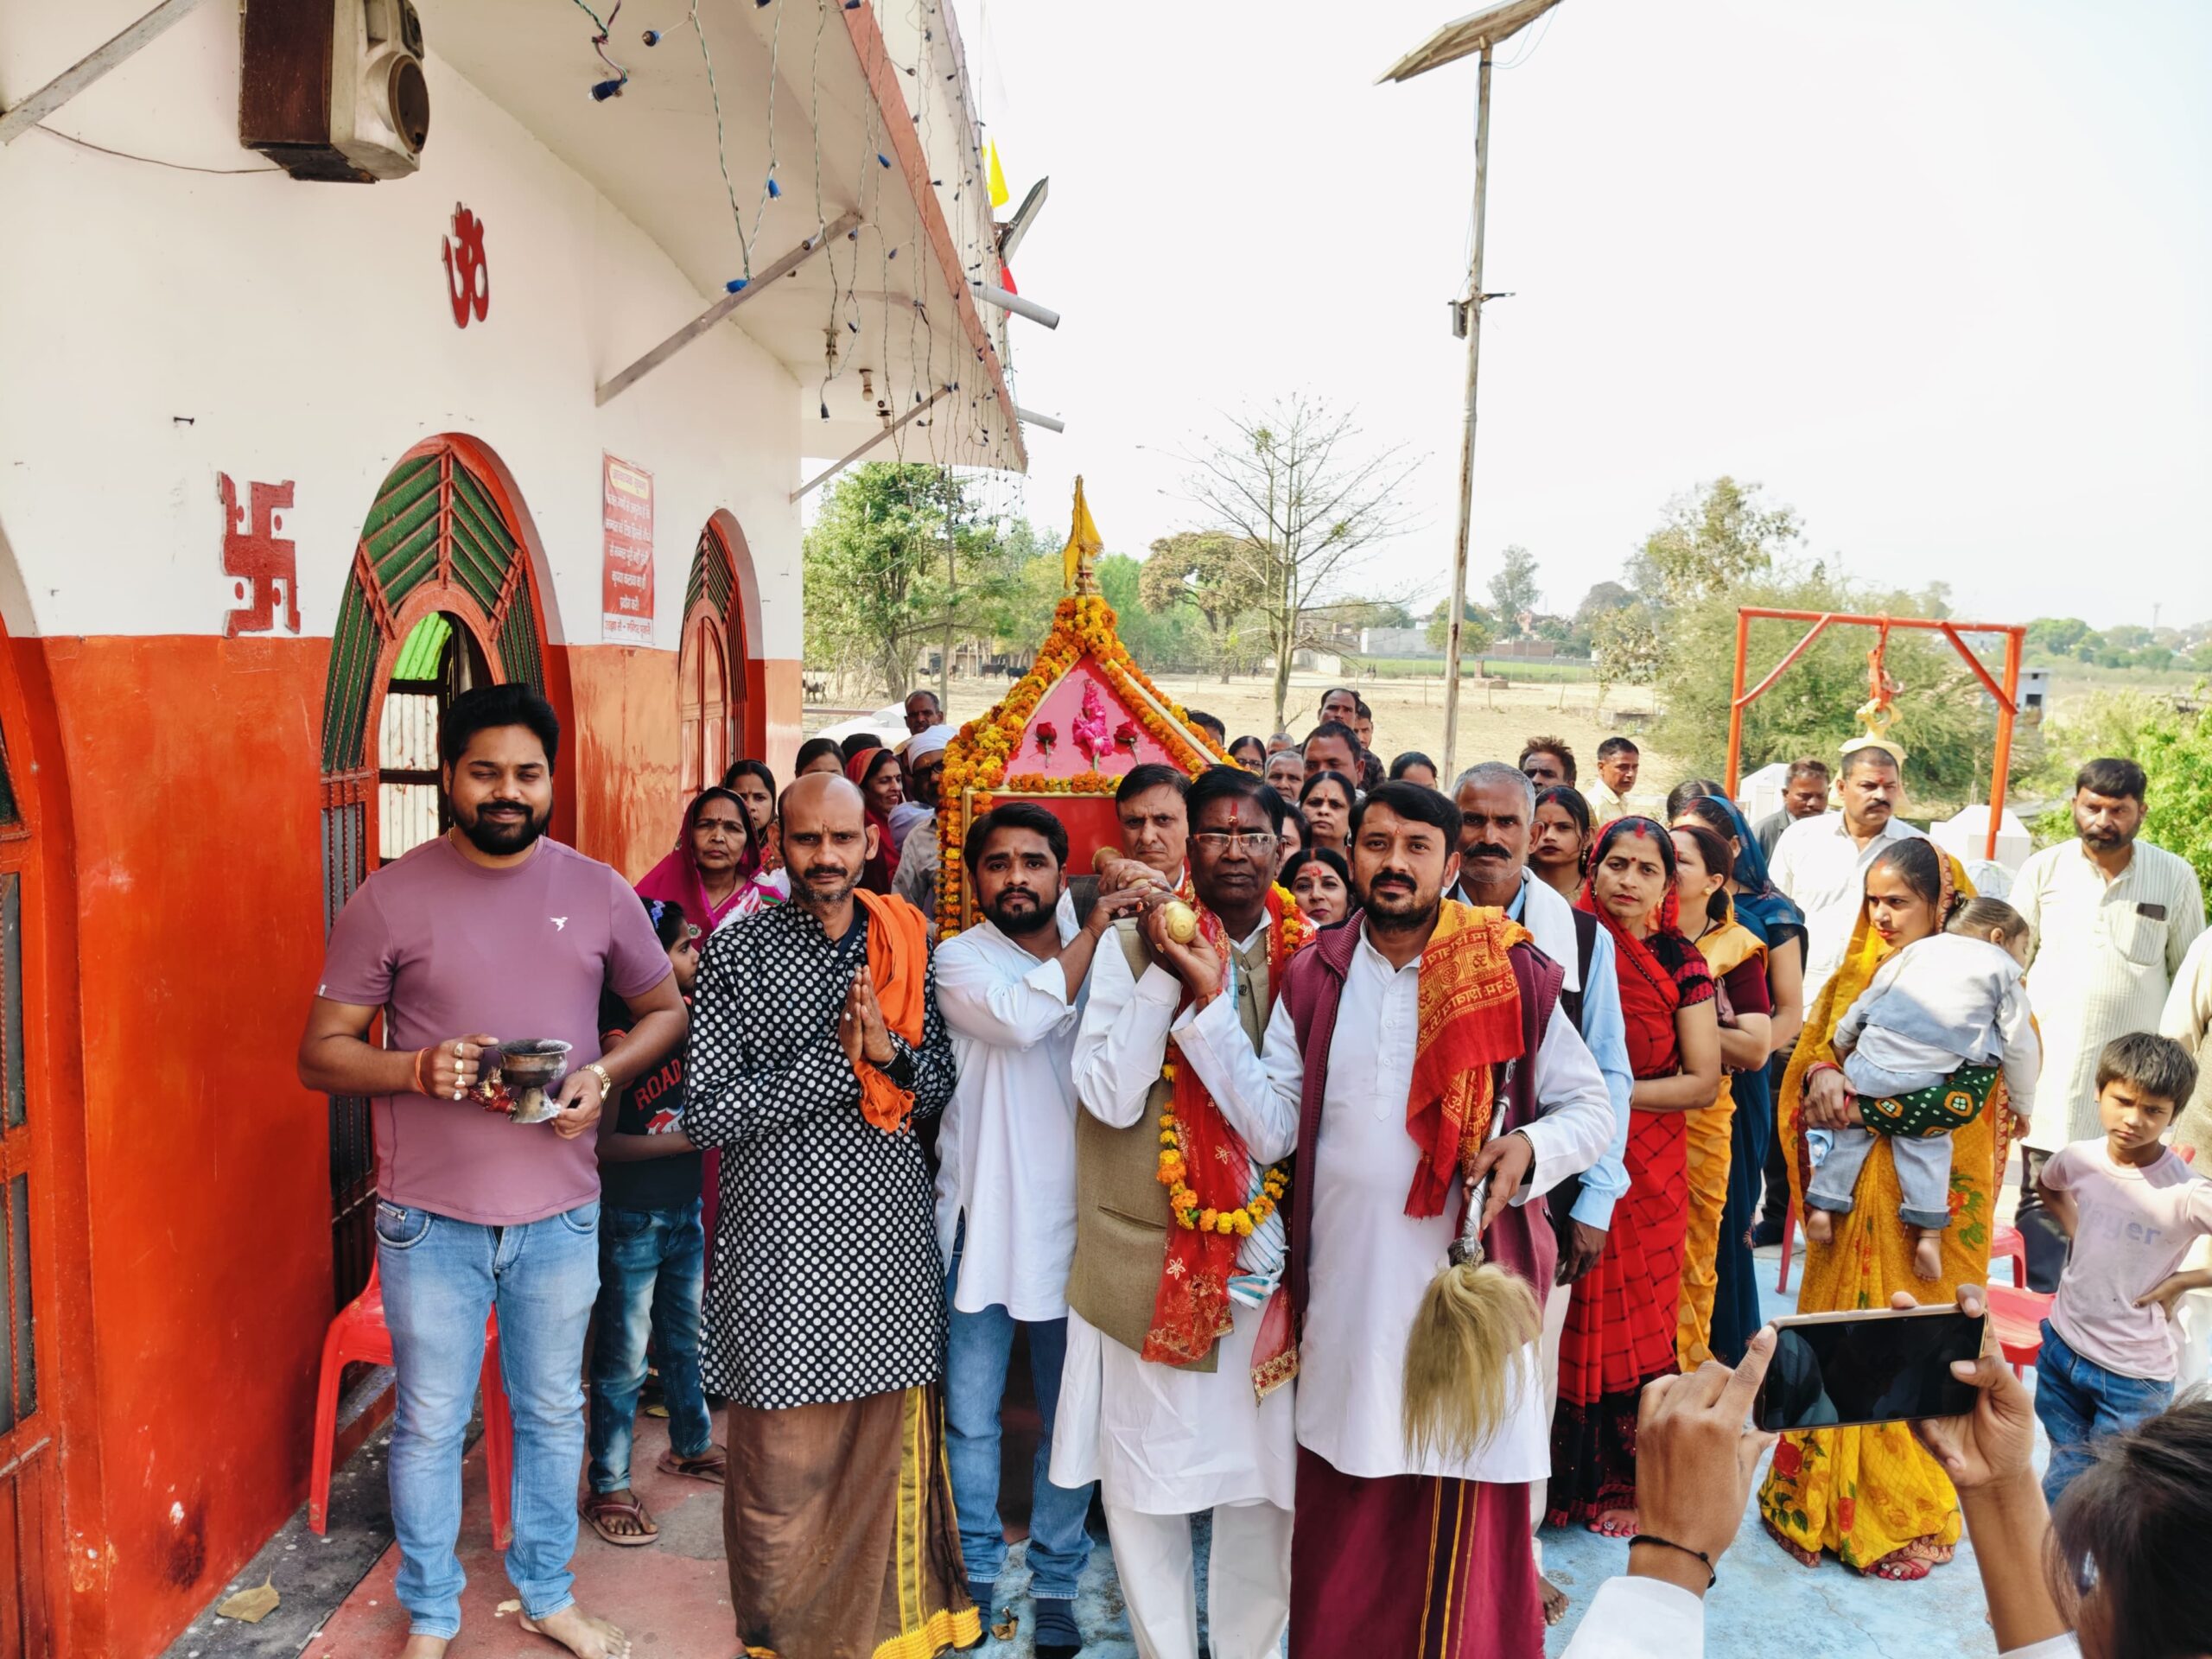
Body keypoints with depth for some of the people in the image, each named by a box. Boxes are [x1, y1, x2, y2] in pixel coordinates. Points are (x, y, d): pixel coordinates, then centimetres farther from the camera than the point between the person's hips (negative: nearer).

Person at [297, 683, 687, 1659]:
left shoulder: (598, 892, -1)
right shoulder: (390, 899, -7)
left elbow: (666, 1009, 9)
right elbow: (321, 1054, -4)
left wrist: (604, 1074, -10)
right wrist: (417, 1069, -22)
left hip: (561, 1212, 2)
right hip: (429, 1219, -2)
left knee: (553, 1413, 18)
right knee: (430, 1423, 13)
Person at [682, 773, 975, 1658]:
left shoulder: (905, 946, 5)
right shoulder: (737, 952, -6)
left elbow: (942, 1085, 9)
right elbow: (707, 1110, -12)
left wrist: (890, 1052, -12)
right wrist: (841, 1059, -16)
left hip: (890, 1239, 3)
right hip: (782, 1238, -3)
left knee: (885, 1455, 14)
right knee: (783, 1469, 7)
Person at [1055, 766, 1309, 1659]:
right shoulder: (1132, 946, -4)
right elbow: (1110, 1098, -14)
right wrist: (1165, 968, -18)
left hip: (1265, 1259, 1)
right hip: (1148, 1259, -1)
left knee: (1266, 1478, 12)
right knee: (1143, 1480, 11)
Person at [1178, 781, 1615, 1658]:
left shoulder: (1514, 977, -2)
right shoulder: (1314, 978, 4)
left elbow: (1591, 1108, 5)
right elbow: (1271, 1127, -4)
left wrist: (1530, 1147, -15)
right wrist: (1209, 1005, -10)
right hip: (1348, 1291, 2)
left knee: (1464, 1524, 7)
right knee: (1343, 1523, 13)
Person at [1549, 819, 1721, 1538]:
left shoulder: (1681, 963, 0)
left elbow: (1703, 1080, -4)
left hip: (1647, 1170, 0)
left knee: (1633, 1322, 7)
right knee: (1564, 1322, 3)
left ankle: (1627, 1479, 23)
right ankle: (1562, 1474, 19)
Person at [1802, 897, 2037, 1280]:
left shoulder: (1922, 946, 19)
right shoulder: (2003, 972, 12)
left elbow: (1871, 994, 18)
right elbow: (2020, 1046, 13)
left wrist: (1842, 1040, 30)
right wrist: (2022, 1102, 25)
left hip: (1869, 1061, 3)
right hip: (1926, 1083, -2)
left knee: (1851, 1129, 19)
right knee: (1928, 1143, 13)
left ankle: (1824, 1205, 15)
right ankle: (1929, 1233, 3)